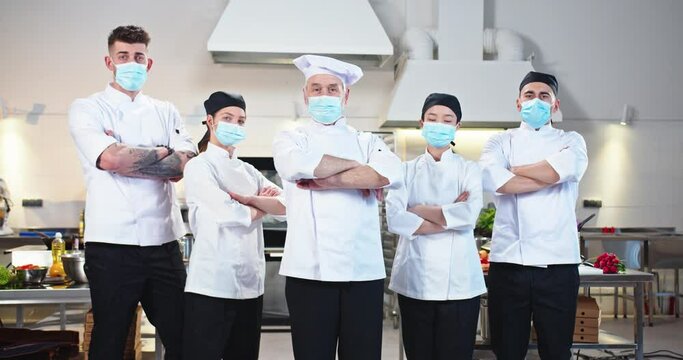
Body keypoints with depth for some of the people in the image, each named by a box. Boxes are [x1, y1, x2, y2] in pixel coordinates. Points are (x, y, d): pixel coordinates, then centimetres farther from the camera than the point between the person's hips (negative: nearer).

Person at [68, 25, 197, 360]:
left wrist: (125, 157, -9)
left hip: (164, 242, 3)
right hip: (112, 243, -3)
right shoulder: (87, 109, 4)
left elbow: (184, 166, -2)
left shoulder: (166, 112, 14)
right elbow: (109, 159, -15)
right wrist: (161, 152, -3)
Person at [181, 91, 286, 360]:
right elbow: (227, 213, -15)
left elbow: (287, 203, 2)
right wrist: (263, 206, 2)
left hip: (251, 283, 7)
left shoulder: (249, 172, 17)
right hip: (212, 284, -7)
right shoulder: (199, 166, -3)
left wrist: (250, 200, -13)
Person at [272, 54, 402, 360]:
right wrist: (358, 166, -5)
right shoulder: (291, 139, 11)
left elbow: (391, 173, -9)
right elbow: (297, 164, -15)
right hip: (310, 271, -1)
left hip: (364, 271, 2)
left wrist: (325, 181, -14)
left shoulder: (367, 141, 14)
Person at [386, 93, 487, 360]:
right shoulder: (407, 170, 8)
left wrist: (419, 211, -7)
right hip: (415, 280, 1)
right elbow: (394, 218, -9)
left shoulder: (469, 170, 6)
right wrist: (448, 217, -12)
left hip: (459, 281, -1)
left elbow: (468, 216, -13)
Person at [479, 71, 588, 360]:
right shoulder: (500, 141, 10)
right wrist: (552, 175, -11)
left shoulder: (571, 141, 11)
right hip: (508, 261, 0)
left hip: (557, 262, 0)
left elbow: (568, 166, -14)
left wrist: (513, 170, -5)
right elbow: (491, 178, -13)